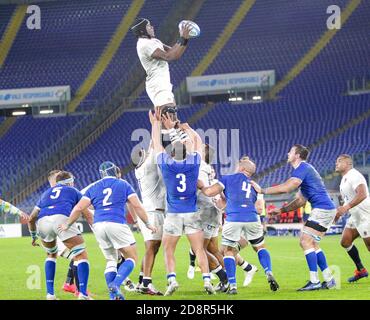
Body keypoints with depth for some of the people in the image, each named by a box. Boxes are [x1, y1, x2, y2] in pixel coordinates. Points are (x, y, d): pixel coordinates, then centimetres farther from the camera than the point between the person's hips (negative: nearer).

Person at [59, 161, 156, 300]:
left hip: (98, 226, 4)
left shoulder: (93, 187, 18)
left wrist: (67, 225, 19)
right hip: (117, 224, -4)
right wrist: (147, 224, 14)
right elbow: (137, 206, 5)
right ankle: (116, 284, -19)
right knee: (132, 257, 4)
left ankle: (113, 295, 8)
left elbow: (79, 208, 8)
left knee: (111, 260, 17)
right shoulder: (123, 184, 12)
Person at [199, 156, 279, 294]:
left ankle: (232, 286, 1)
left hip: (233, 220, -3)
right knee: (260, 247, 23)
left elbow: (210, 192, 6)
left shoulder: (228, 178, 12)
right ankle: (269, 274, 3)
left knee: (228, 251, 11)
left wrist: (201, 186, 25)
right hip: (252, 219, 3)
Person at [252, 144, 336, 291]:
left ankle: (315, 282, -13)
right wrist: (282, 210, 18)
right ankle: (329, 280, 12)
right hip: (326, 209, 10)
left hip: (322, 210, -10)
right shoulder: (304, 169, 22)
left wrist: (262, 190, -15)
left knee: (306, 241, -11)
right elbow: (301, 200, 25)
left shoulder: (303, 168, -11)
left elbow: (286, 188, -23)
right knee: (311, 244, 12)